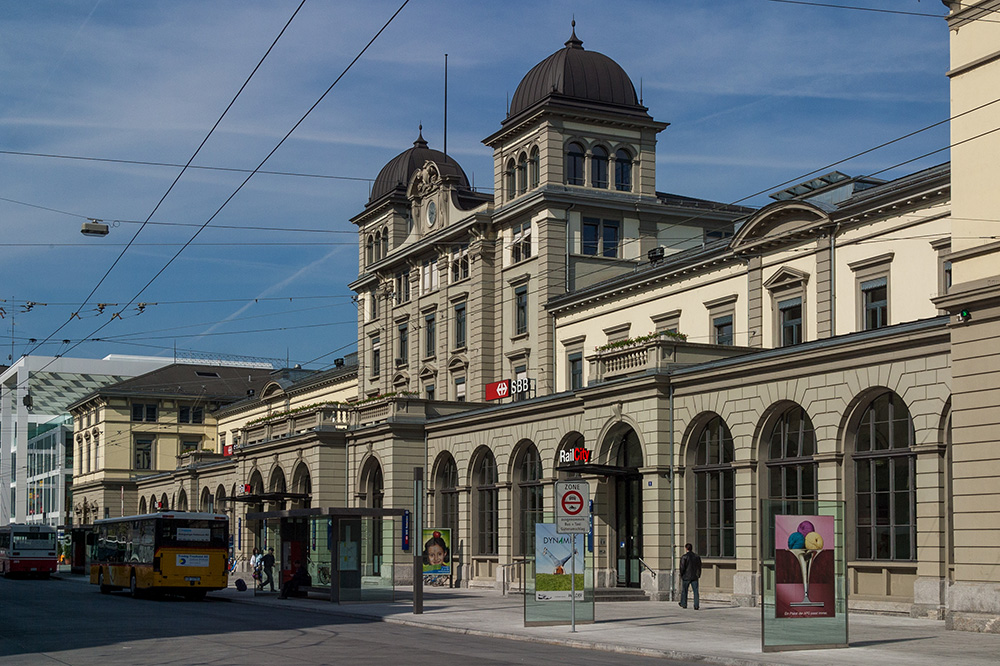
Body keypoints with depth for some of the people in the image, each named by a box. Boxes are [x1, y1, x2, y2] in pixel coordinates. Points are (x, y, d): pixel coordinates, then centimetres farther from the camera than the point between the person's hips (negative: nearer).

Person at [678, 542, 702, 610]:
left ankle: (684, 604, 23)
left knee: (684, 591, 12)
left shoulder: (684, 557, -11)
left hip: (686, 577, -3)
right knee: (696, 591, 2)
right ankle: (696, 606, -4)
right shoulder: (697, 556, 4)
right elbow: (699, 567, 8)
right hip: (695, 577, 3)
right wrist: (698, 575, 15)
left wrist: (681, 575, 2)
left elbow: (682, 567, -12)